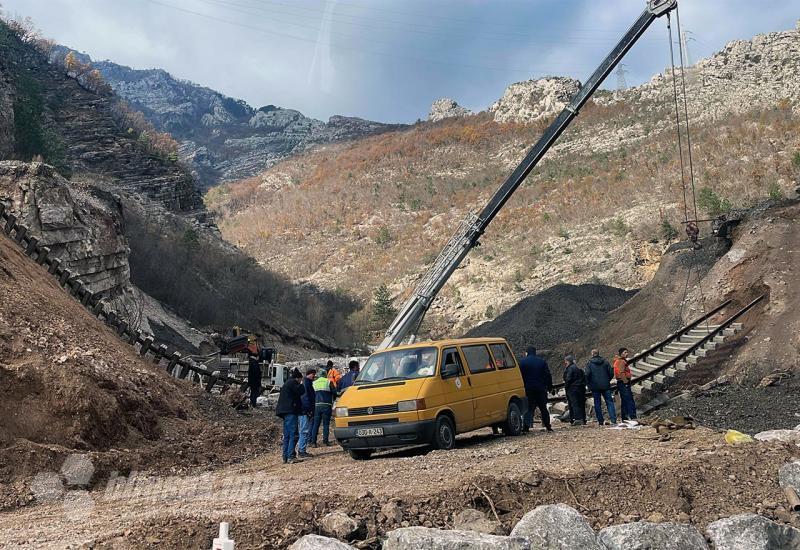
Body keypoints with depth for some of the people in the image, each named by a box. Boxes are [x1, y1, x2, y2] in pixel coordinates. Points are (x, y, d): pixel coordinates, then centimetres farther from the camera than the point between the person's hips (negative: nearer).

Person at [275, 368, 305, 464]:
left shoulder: (286, 383, 23)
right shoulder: (292, 382, -7)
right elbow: (301, 391, -11)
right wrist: (301, 384, 3)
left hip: (285, 412, 10)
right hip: (290, 411, -10)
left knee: (287, 436, 10)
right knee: (293, 435, -11)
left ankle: (285, 458, 10)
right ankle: (291, 457, -16)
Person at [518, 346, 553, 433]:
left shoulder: (523, 362, 0)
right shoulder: (542, 361, 8)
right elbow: (548, 375, 7)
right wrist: (549, 387, 9)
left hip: (528, 389, -2)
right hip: (541, 389, 2)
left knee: (528, 408, -2)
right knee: (543, 408, 11)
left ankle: (525, 427, -14)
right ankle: (548, 427, 11)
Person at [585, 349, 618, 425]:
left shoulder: (590, 363, -4)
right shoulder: (605, 362, 4)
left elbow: (587, 375, -12)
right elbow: (611, 373, 3)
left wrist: (589, 384, 0)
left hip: (595, 386, -2)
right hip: (606, 386, 2)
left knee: (597, 403, 6)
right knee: (609, 402, 4)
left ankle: (600, 421, 6)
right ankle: (613, 419, -6)